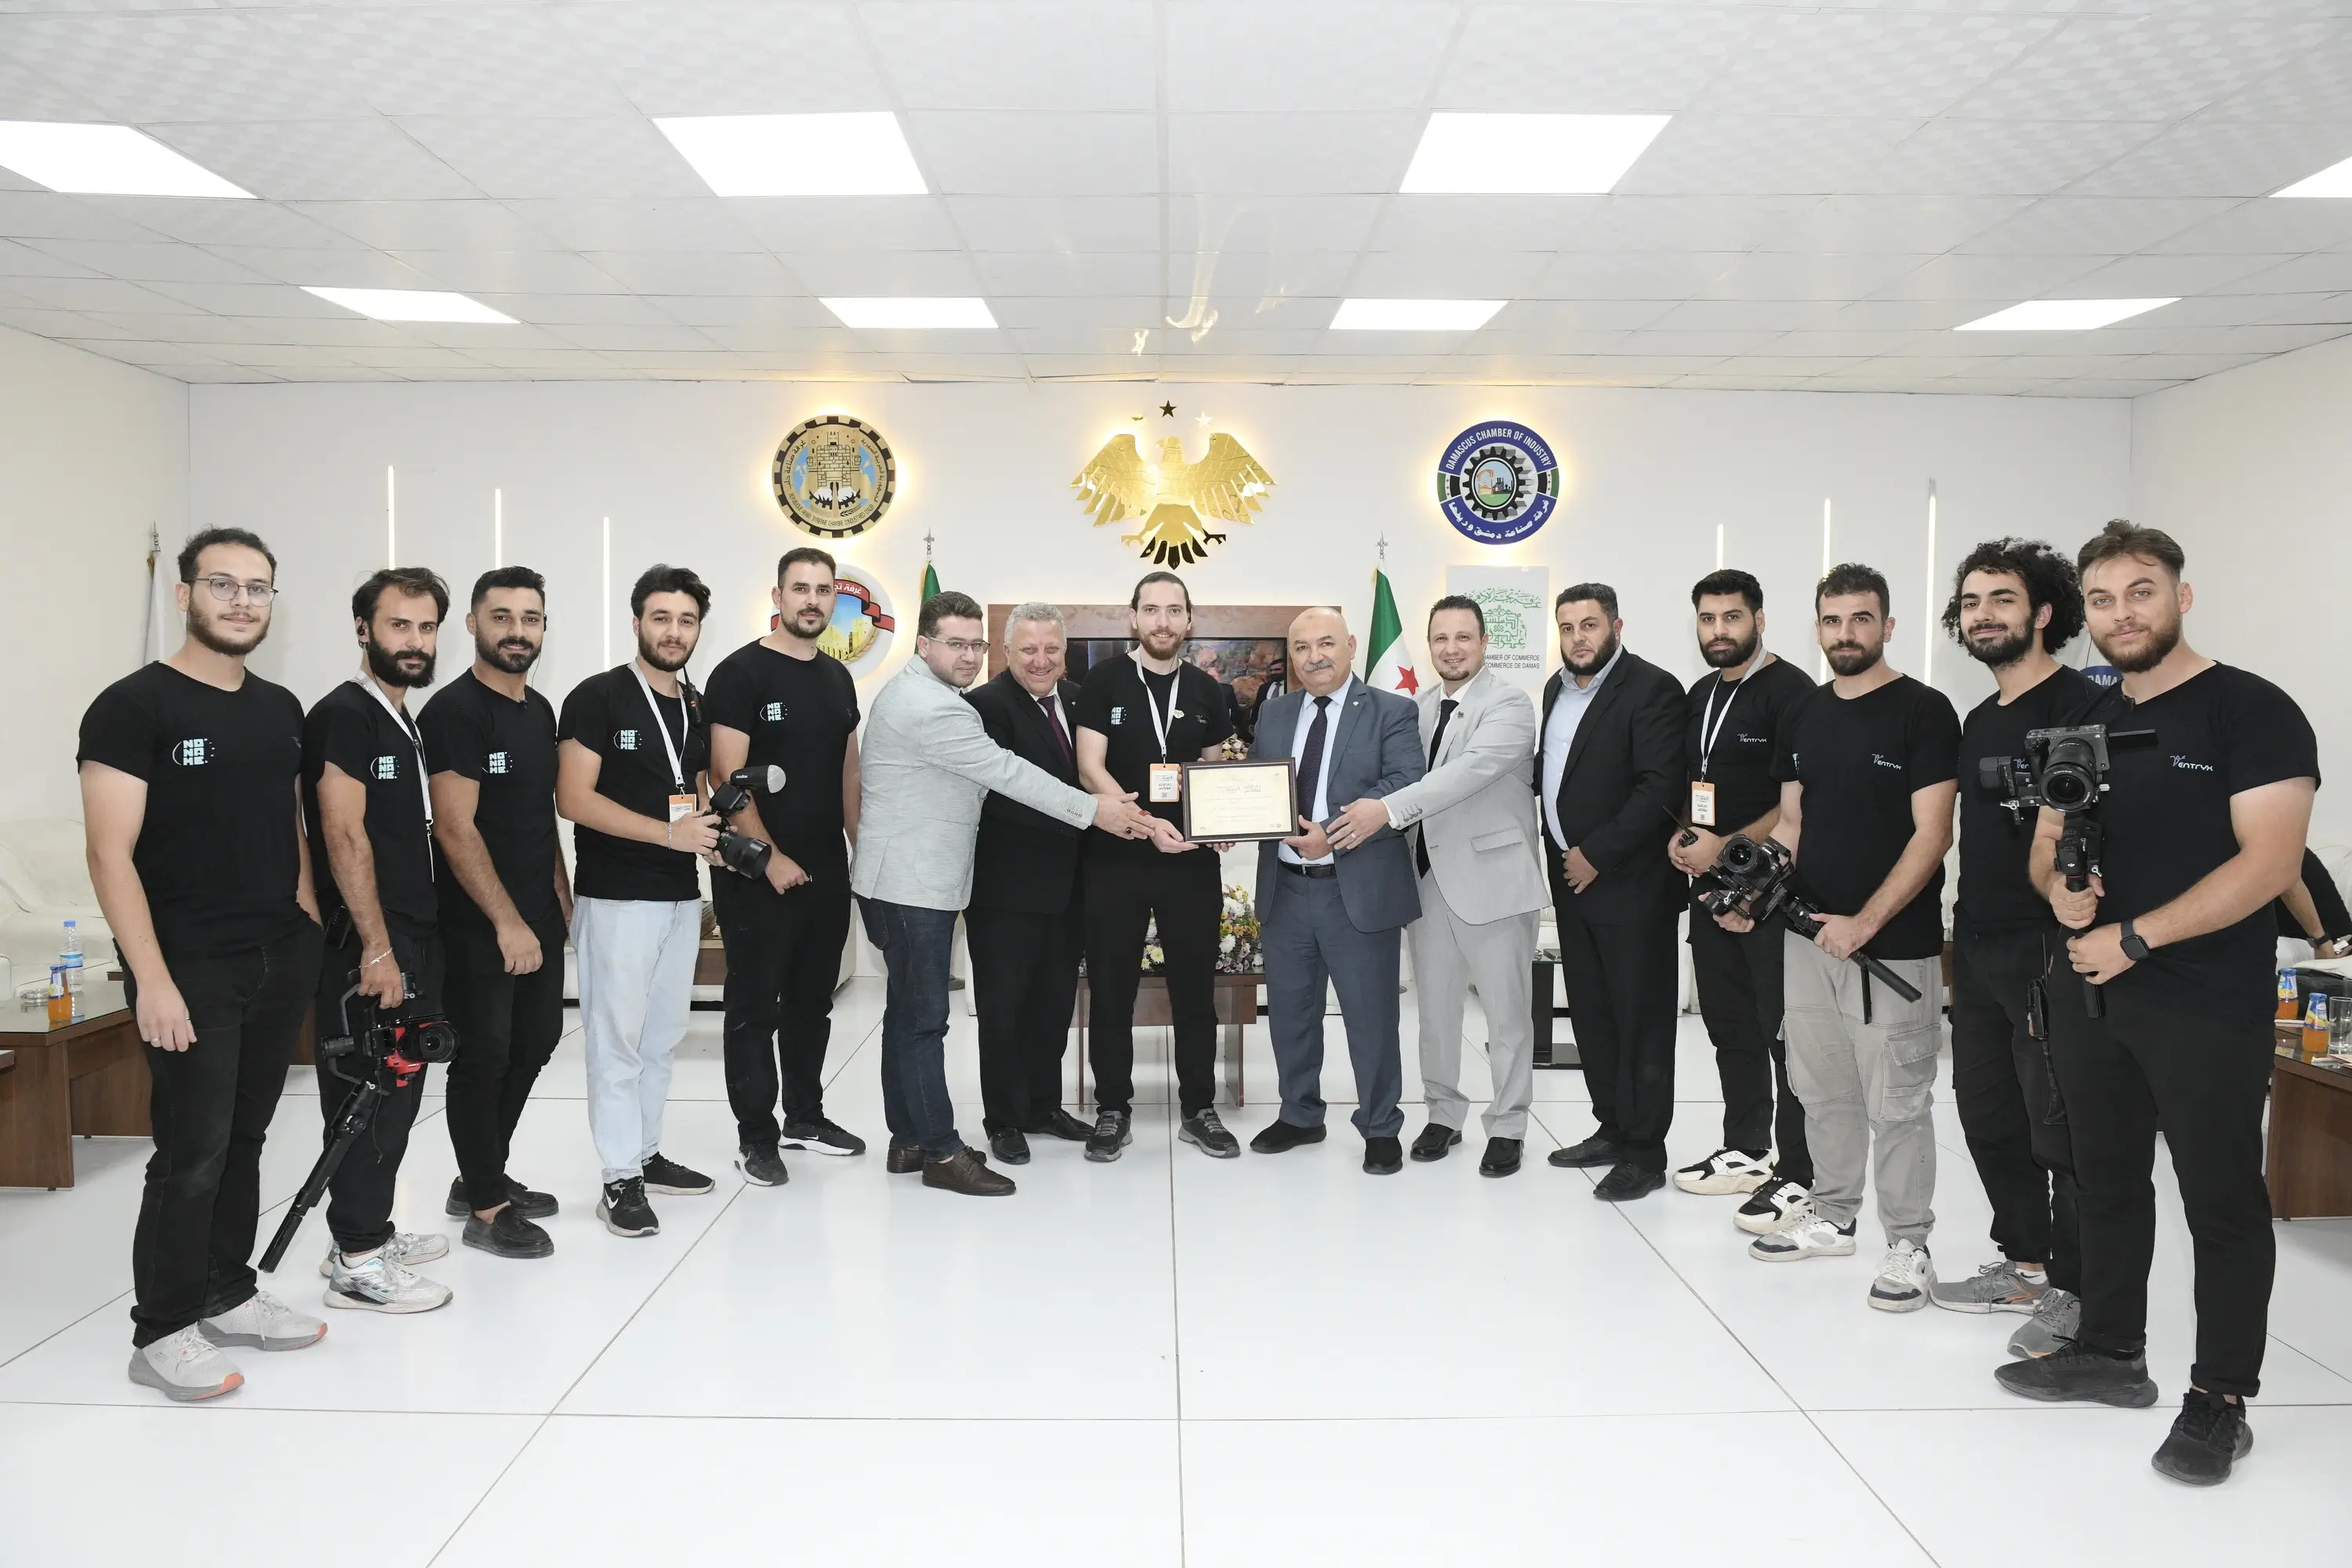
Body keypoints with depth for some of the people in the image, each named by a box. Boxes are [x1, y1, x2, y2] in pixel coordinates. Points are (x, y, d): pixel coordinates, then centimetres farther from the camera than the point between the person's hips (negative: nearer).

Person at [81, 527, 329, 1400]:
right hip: (190, 968, -6)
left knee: (243, 1138, 14)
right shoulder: (134, 706, -9)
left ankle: (228, 1295, 27)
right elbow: (111, 855, -13)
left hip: (280, 964, 6)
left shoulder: (282, 710, 11)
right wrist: (151, 979, -19)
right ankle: (163, 1331, 9)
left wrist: (309, 929, 10)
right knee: (193, 1148, -4)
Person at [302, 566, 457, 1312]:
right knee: (368, 1095, -4)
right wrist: (377, 947, -20)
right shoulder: (344, 713, -11)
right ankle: (357, 1263, 4)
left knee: (398, 1088, 15)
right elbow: (343, 834, -18)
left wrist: (419, 942, 15)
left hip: (415, 935, 9)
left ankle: (371, 1232, 26)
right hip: (365, 942, -9)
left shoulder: (407, 724, 16)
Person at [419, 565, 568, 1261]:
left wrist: (562, 900, 14)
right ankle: (485, 1210, 12)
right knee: (484, 1056, 0)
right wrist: (506, 922, -21)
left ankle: (483, 1177, 31)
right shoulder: (455, 710, -13)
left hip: (539, 916, 8)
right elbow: (455, 828, -19)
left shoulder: (539, 709, 12)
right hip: (478, 924, -8)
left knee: (533, 1044, 15)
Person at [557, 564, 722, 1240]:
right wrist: (669, 832, -21)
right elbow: (574, 799, -16)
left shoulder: (697, 706, 11)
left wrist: (712, 833, 1)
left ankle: (645, 1153, 27)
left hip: (681, 895, 7)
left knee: (664, 1035, 15)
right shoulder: (597, 697, -10)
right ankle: (621, 1179, 6)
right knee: (617, 1038, -1)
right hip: (616, 898, -7)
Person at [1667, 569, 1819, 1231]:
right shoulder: (1701, 694, 14)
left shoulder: (1789, 690, -11)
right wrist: (1681, 837, 4)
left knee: (1783, 1033, -3)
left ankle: (1796, 1175, 5)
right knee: (1729, 1025, 15)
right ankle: (1745, 1151, 27)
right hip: (1711, 884, 8)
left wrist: (1726, 847, -17)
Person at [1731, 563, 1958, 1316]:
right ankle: (1831, 1218, 30)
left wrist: (1864, 923, -20)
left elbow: (1932, 834, -13)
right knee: (1823, 1091, 16)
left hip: (1893, 945, -6)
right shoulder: (1803, 716, 10)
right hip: (1807, 937, 6)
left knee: (1896, 1104, 2)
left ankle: (1908, 1245, 16)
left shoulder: (1924, 712, -8)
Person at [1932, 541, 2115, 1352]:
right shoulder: (1979, 721, 15)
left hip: (2050, 952, -8)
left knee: (2059, 1127, -1)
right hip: (1978, 951, 9)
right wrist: (1962, 936, 17)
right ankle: (2024, 1263, 31)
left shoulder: (2088, 708, -10)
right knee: (1989, 1116, 16)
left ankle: (2075, 1295, 11)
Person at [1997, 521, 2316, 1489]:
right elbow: (2046, 848, 15)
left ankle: (2221, 1398, 14)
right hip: (2090, 994, 7)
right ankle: (2109, 1352, 30)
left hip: (2208, 1008, -6)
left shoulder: (2251, 712, -9)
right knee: (2107, 1182, 16)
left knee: (2221, 1200, 3)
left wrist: (2132, 939, -19)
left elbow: (2268, 864, -18)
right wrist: (2060, 889, -9)